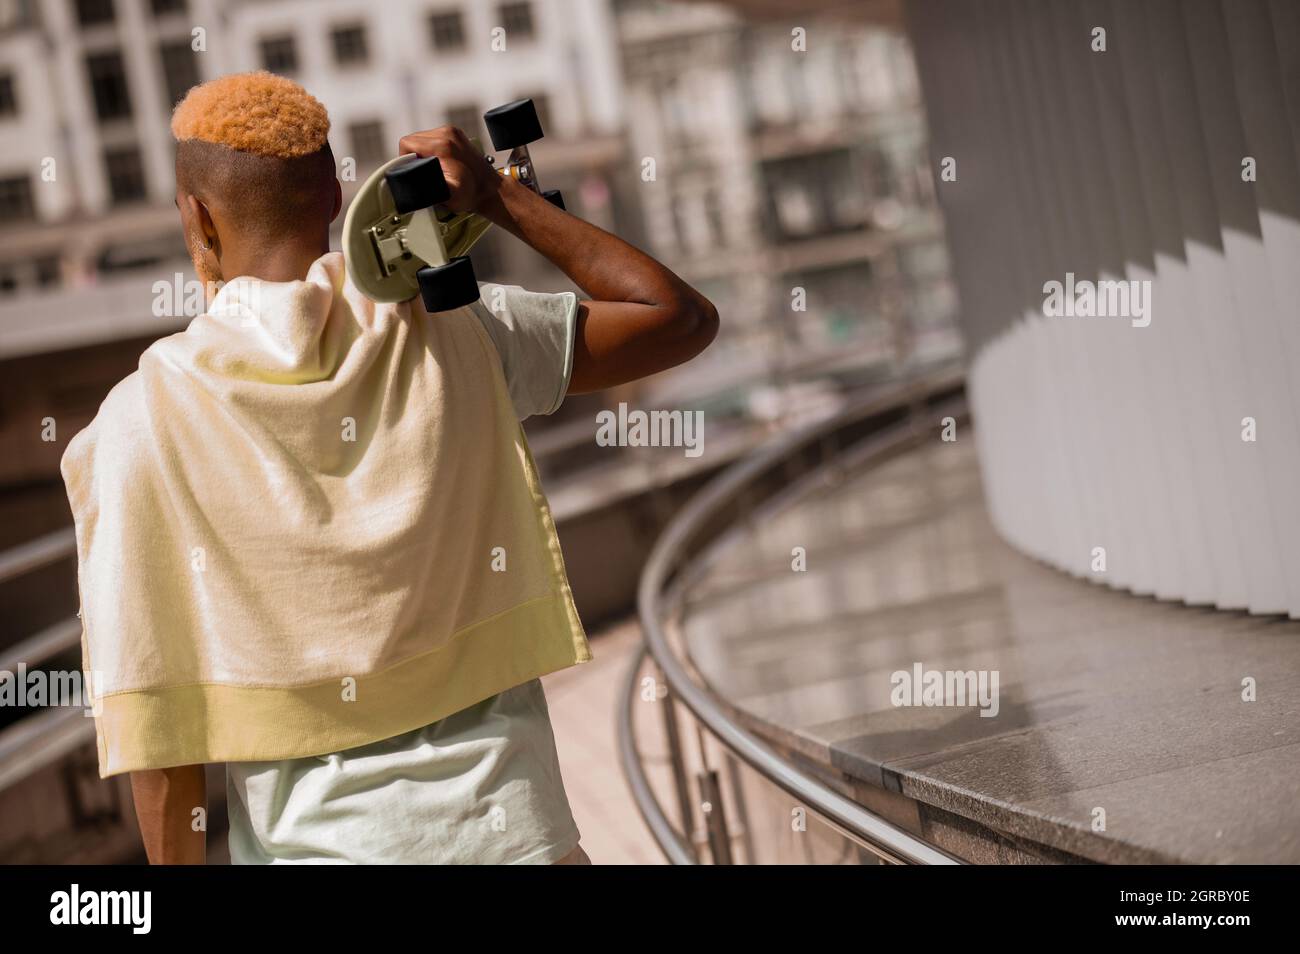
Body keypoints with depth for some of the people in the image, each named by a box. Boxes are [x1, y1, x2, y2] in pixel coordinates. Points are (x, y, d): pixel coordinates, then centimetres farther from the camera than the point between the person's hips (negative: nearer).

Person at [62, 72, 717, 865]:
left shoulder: (146, 420, -8)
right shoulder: (450, 337, -3)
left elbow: (151, 705, -8)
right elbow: (682, 317, 8)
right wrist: (499, 197, 5)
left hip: (310, 842, -1)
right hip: (504, 826, 1)